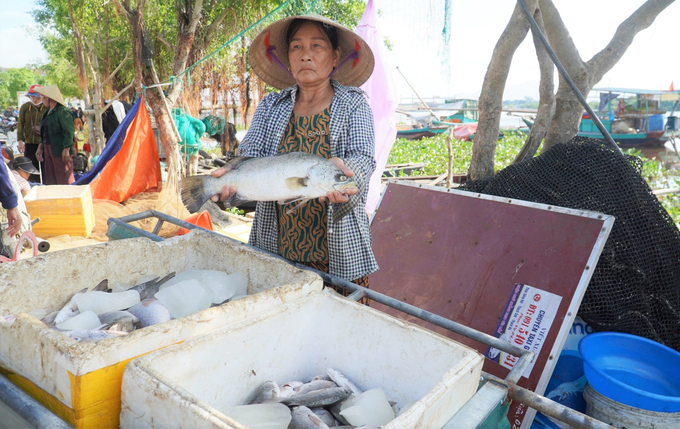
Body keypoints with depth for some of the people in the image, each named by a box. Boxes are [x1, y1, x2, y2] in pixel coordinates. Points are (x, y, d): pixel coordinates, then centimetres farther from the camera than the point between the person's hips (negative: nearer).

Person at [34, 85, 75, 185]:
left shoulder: (63, 111, -11)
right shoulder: (47, 112, 18)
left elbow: (69, 132, -17)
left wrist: (66, 149, -22)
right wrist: (40, 147, 20)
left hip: (60, 150, -10)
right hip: (48, 149, 10)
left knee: (64, 180, -7)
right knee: (50, 180, 12)